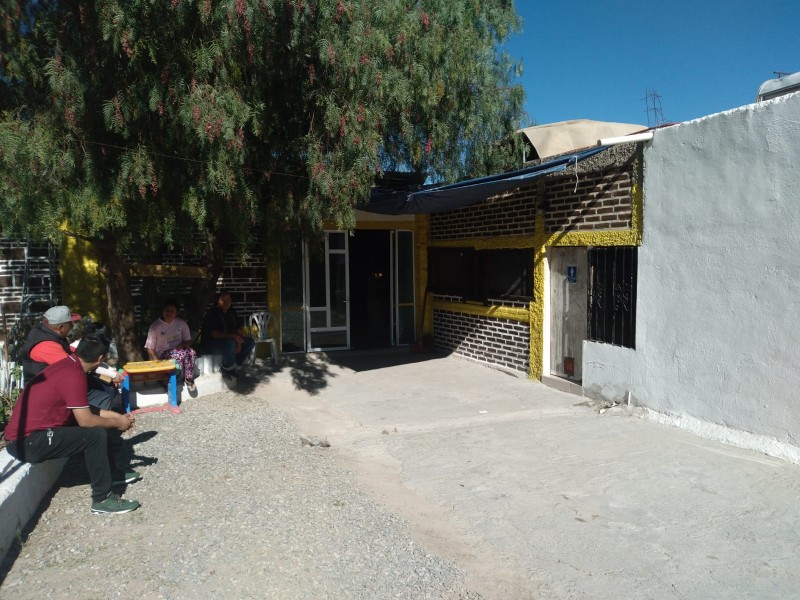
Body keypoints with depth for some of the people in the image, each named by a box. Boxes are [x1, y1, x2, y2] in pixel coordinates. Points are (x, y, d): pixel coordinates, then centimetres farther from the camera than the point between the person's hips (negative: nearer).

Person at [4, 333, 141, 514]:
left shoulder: (66, 365, 7)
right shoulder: (73, 375, -23)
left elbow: (83, 410, 16)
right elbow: (86, 420, -22)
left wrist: (118, 417, 14)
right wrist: (117, 423, -5)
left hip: (31, 432, 10)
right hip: (27, 442, -10)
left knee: (102, 424, 12)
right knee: (96, 435, -20)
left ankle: (115, 473, 26)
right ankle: (102, 499, -10)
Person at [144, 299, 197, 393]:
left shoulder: (181, 323, 3)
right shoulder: (156, 326, -7)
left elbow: (188, 340, 12)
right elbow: (149, 347, -6)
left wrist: (183, 344, -12)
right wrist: (157, 361, -19)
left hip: (179, 350, 4)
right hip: (163, 354, -4)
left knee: (192, 352, -29)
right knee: (182, 354, -34)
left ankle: (189, 380, -17)